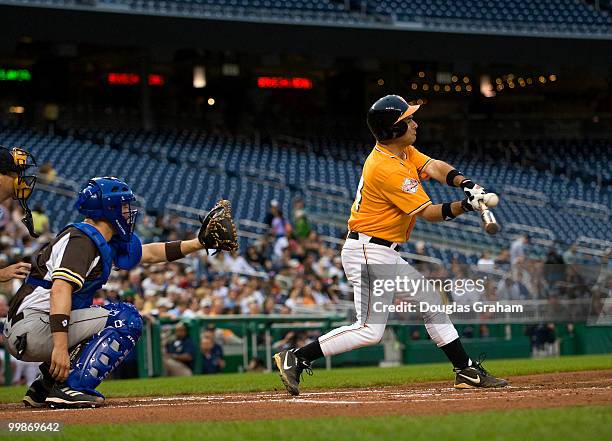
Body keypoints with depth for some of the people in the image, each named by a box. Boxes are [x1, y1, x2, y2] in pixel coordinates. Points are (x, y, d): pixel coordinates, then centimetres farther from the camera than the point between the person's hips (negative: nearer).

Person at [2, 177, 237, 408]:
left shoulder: (103, 242, 18)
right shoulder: (82, 239, -13)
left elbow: (150, 253, 29)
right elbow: (60, 288, -28)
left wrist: (200, 242, 25)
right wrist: (60, 346, -37)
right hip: (34, 326, -10)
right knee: (126, 318, -10)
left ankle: (44, 387, 13)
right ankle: (70, 388, -20)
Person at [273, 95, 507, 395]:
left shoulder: (403, 151, 8)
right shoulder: (388, 169, -22)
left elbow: (434, 167, -2)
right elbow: (428, 213, -19)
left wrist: (465, 184, -20)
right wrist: (466, 206, -27)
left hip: (385, 255, 11)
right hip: (368, 253, -11)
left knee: (431, 301, 14)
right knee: (369, 330, -13)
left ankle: (467, 371, 19)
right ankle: (295, 359, -8)